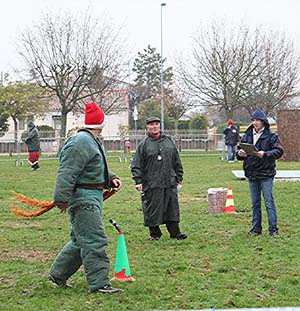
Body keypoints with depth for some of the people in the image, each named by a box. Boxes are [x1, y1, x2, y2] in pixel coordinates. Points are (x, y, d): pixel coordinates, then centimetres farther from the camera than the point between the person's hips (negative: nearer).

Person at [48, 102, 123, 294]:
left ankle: (58, 274, 26)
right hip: (83, 199, -11)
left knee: (80, 240, 17)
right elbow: (67, 173, -21)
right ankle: (99, 283, -6)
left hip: (93, 197, 11)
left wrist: (111, 178, 10)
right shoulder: (81, 143, -15)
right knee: (94, 241, -9)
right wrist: (62, 199, -26)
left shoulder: (91, 142, 20)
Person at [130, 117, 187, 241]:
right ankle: (154, 233, 14)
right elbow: (136, 165, -1)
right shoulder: (144, 144, 0)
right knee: (152, 208, 1)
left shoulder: (168, 141, 12)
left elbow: (177, 162, 17)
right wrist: (138, 181, -9)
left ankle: (175, 232, 13)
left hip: (170, 183, 3)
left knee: (172, 207, 5)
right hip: (151, 184, -3)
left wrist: (179, 178, 15)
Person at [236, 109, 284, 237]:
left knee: (269, 202, -2)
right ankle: (256, 228, 20)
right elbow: (239, 150, 14)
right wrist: (240, 153, -9)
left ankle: (273, 229, 4)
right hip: (251, 174, 5)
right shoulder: (247, 135, 9)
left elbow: (279, 151, -10)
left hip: (266, 174, -5)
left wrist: (265, 154, -24)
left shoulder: (271, 135, -5)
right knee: (255, 203, 12)